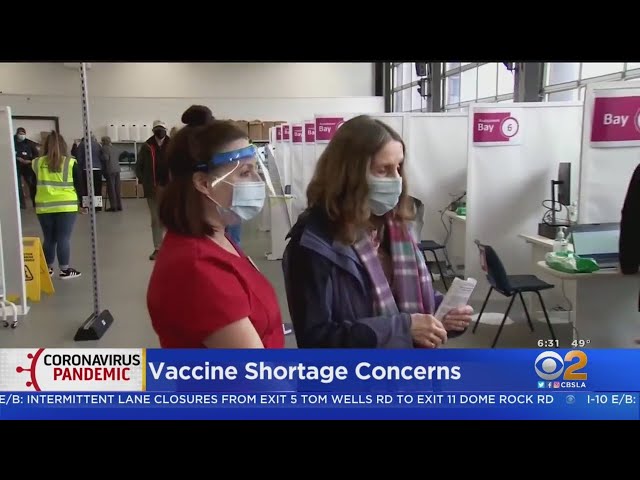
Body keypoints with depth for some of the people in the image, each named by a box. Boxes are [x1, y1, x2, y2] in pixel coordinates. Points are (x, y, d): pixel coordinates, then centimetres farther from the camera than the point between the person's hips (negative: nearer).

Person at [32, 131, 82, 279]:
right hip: (66, 206, -3)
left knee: (49, 238, 13)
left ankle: (47, 268, 21)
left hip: (44, 207, 3)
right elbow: (79, 185, -1)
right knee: (63, 238, 1)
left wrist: (35, 204, 19)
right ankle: (65, 270, 5)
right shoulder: (71, 162, -3)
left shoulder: (37, 163, 5)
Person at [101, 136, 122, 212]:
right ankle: (119, 206, 12)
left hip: (110, 170, -7)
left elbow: (106, 158, -17)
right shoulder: (112, 148, 16)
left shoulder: (105, 148, -6)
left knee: (111, 188, -2)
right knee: (117, 188, 9)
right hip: (117, 169, 7)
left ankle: (113, 206, -2)